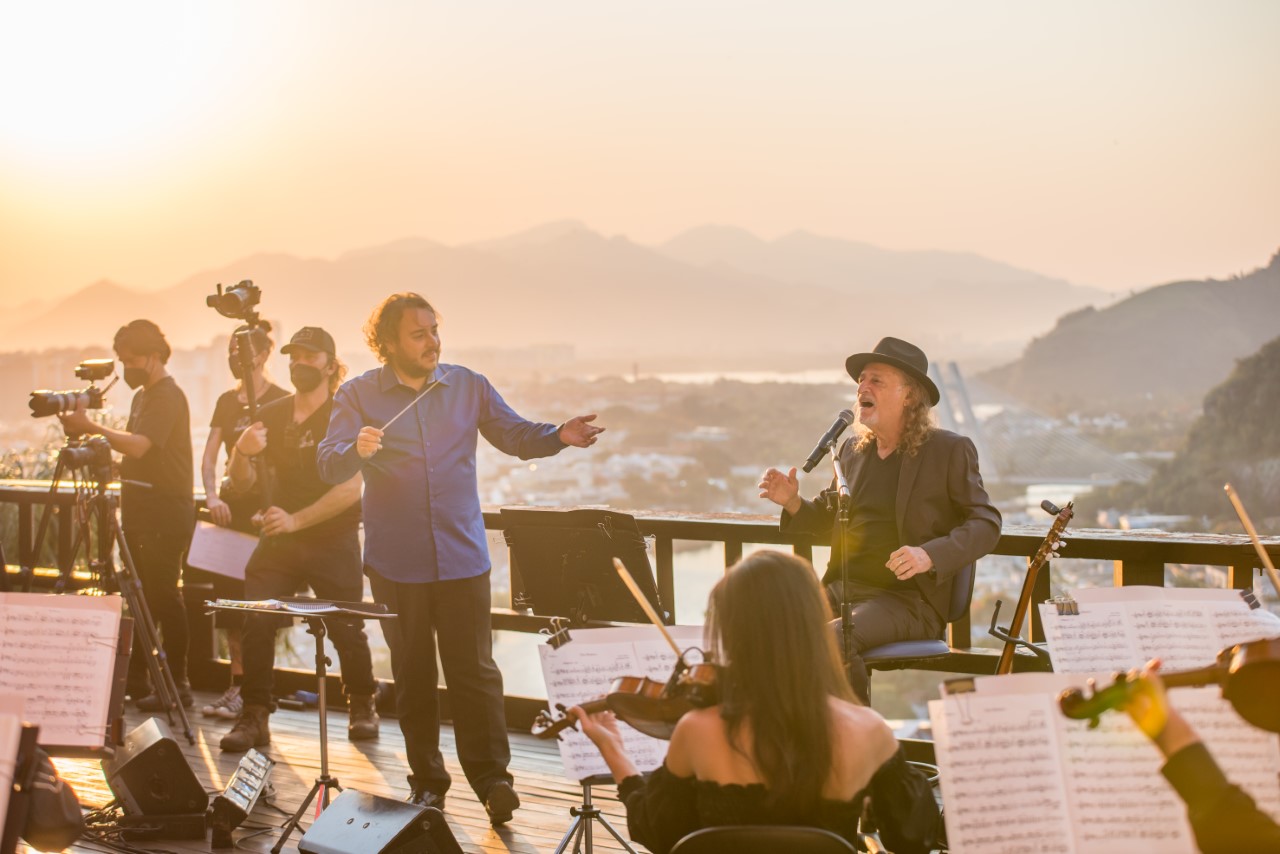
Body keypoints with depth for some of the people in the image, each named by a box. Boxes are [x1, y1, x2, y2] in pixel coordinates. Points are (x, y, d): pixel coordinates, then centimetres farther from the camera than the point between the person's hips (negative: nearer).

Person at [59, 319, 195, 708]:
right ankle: (136, 678, 17)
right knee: (140, 595, 11)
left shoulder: (168, 396, -13)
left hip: (165, 508, -10)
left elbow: (139, 445, -25)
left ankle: (177, 684, -5)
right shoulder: (142, 395, 17)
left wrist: (90, 427, -24)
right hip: (140, 507, 10)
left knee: (164, 595, -9)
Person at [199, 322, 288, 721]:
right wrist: (213, 496, -6)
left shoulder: (279, 401, -7)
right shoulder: (227, 401, 13)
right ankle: (236, 684, 15)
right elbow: (208, 458, 11)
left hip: (263, 510, -7)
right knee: (227, 598, 7)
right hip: (230, 507, 7)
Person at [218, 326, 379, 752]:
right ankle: (254, 717, -6)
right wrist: (242, 452, -14)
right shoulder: (272, 416, 9)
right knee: (256, 619, -12)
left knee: (345, 629, 1)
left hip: (333, 541, -3)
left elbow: (351, 489, -15)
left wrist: (296, 519, -22)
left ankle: (362, 707, 24)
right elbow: (242, 484, 8)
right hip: (277, 541, 4)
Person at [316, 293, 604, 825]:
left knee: (475, 671, -3)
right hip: (396, 562, 0)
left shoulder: (468, 387, 5)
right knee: (412, 675, 9)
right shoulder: (359, 395, -2)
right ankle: (427, 781, 20)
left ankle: (492, 780, 3)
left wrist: (560, 437, -10)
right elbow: (329, 467, -11)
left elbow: (515, 436, 9)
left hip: (462, 558, 1)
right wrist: (357, 449, -33)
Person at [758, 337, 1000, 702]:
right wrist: (793, 502, 3)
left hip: (906, 596, -6)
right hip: (840, 589, 6)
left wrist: (930, 555, -21)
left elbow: (986, 524, -4)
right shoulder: (852, 450, 16)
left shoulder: (950, 450, -1)